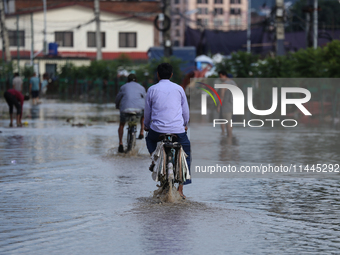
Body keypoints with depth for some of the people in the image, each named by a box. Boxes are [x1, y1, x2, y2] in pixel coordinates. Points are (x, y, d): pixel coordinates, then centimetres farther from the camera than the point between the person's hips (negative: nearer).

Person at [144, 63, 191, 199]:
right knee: (186, 153, 15)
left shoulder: (152, 89, 5)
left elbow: (147, 111, 12)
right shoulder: (178, 89, 7)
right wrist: (185, 125, 33)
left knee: (150, 138, 36)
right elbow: (185, 110, 15)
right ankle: (180, 189, 7)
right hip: (178, 130, 0)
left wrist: (146, 125, 31)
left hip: (157, 129, 0)